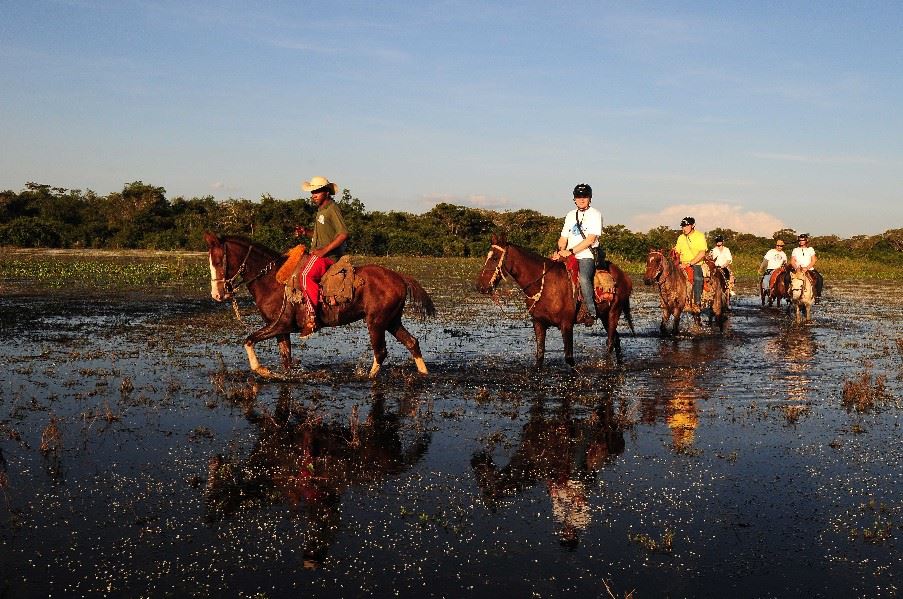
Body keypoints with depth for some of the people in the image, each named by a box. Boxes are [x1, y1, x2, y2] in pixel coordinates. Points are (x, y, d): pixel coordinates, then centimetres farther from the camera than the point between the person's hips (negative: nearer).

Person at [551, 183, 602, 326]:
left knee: (583, 278, -32)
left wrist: (571, 251, -16)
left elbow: (590, 239, -11)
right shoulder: (570, 215, 20)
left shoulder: (595, 215, 0)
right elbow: (563, 238, 17)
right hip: (569, 256, 6)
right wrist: (559, 251, -5)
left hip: (587, 256, -6)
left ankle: (589, 312, -26)